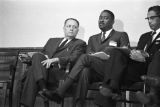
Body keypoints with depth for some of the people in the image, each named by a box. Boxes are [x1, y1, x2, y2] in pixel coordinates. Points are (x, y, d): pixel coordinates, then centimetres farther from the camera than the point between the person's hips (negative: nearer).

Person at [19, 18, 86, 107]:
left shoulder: (80, 43, 15)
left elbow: (73, 59, -4)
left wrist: (54, 60, -18)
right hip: (45, 68, 5)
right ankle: (42, 86, -43)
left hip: (60, 72, -5)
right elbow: (43, 53, 25)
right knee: (37, 55, -29)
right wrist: (44, 57, -2)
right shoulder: (52, 41, 33)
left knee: (33, 70, -30)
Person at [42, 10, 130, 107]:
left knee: (85, 57, -29)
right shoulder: (93, 38, 30)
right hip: (94, 71, 4)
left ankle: (60, 93, -36)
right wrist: (97, 55, -8)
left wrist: (107, 56, -10)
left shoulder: (121, 35, 17)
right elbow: (89, 53, 15)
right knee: (85, 71, -35)